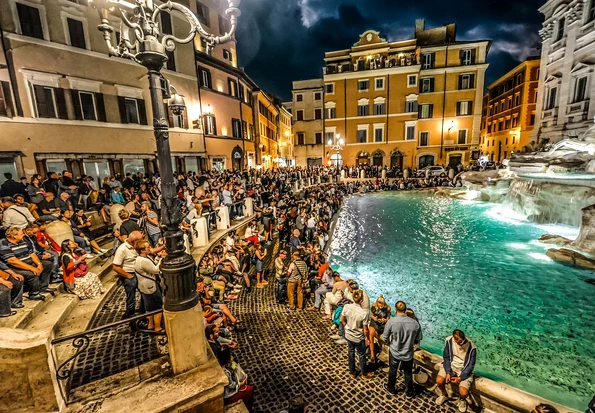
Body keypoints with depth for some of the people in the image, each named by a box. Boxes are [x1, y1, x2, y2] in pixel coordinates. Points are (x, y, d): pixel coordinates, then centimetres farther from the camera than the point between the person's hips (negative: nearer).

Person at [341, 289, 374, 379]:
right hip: (358, 338, -4)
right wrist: (367, 339, -1)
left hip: (348, 335, 4)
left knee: (350, 353, 26)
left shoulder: (346, 307, -21)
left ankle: (352, 372, 46)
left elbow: (342, 320, -6)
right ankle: (364, 373, 46)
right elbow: (365, 330, -21)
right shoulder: (364, 313, -33)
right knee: (361, 355, 23)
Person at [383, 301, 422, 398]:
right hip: (408, 353, 1)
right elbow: (418, 339, -5)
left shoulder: (391, 321, -24)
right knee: (408, 373, 25)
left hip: (394, 352, -1)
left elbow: (385, 338, -12)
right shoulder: (415, 323, -19)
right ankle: (409, 392, 45)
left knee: (392, 371, 24)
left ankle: (391, 389, 45)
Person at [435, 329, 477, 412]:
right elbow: (446, 357, -7)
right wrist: (448, 372, -17)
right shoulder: (449, 340, -18)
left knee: (463, 393, -20)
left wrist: (460, 377, -17)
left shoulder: (471, 347, -23)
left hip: (464, 369, -1)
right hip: (450, 365, 1)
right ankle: (444, 395, 16)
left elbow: (471, 365, -11)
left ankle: (462, 400, 21)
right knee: (439, 381, -20)